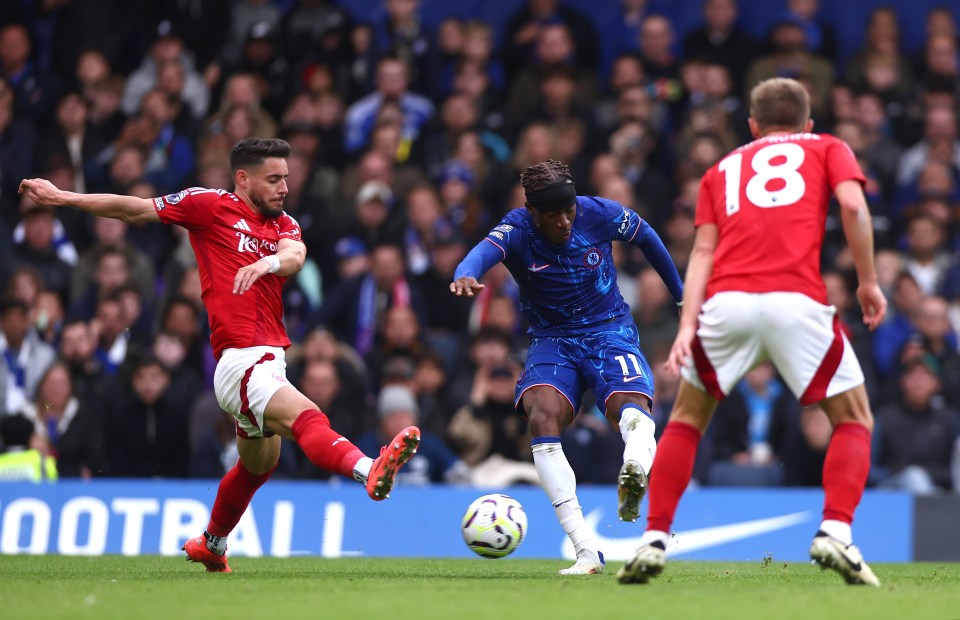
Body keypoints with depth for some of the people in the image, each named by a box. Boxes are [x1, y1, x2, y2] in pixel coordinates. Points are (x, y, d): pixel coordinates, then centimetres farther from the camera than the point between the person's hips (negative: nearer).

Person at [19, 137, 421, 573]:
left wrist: (267, 262, -30)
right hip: (240, 358, -8)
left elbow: (294, 255, -6)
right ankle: (369, 472, -54)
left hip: (269, 359, 8)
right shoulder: (210, 206, 2)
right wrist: (63, 197, 11)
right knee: (307, 419, -31)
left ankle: (211, 545, 43)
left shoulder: (284, 225, 17)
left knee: (258, 465, 23)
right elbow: (134, 210, 9)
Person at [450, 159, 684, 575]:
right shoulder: (517, 230, -14)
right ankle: (587, 552, -31)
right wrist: (466, 275, -63)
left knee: (631, 408, -31)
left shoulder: (600, 214, -9)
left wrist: (681, 295, 22)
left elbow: (646, 238, 12)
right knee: (542, 416, -29)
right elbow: (487, 249, -38)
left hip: (610, 333, 1)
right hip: (551, 341, -1)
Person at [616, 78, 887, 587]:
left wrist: (687, 324, 3)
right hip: (797, 300, -2)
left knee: (686, 419, 21)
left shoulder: (722, 170, 27)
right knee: (854, 420, 14)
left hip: (726, 301, 2)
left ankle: (654, 540, 10)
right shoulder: (827, 148, 23)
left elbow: (704, 248, 13)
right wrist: (868, 282, 8)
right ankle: (835, 532, -7)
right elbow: (853, 205, 2)